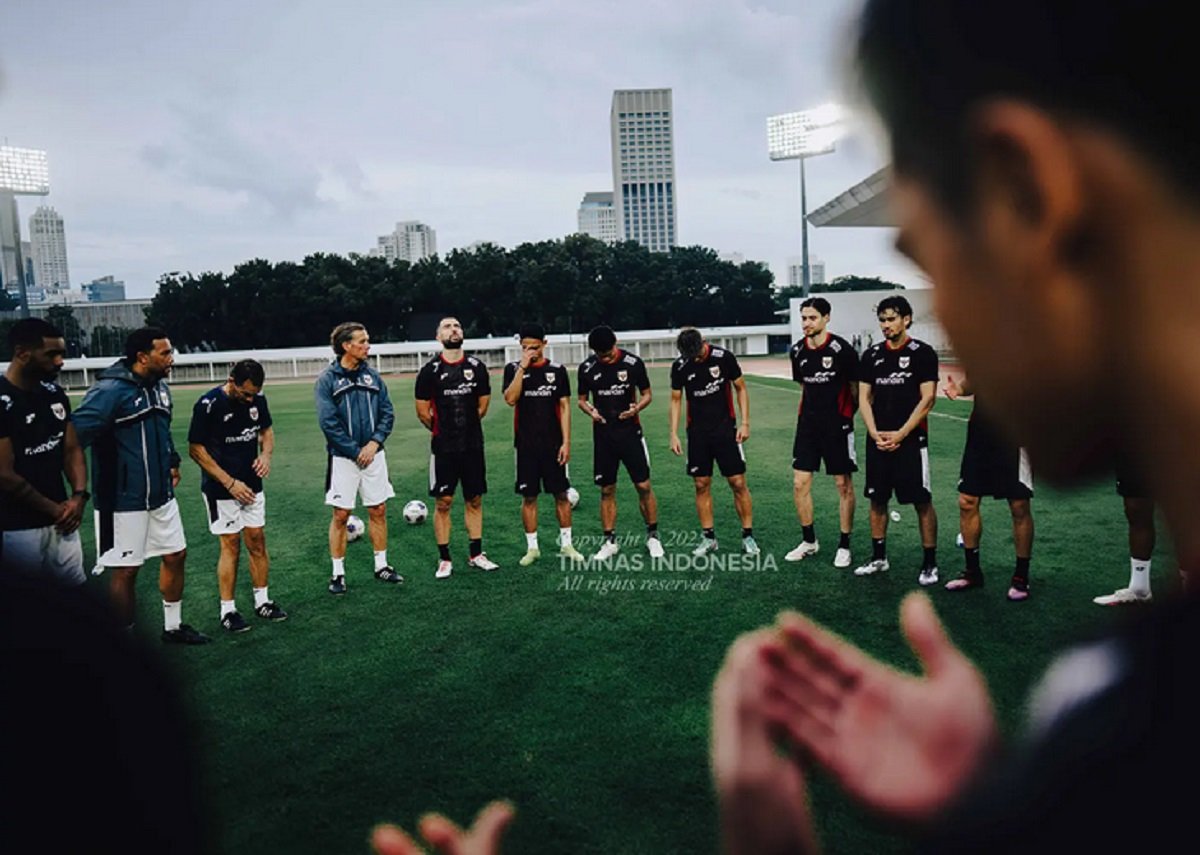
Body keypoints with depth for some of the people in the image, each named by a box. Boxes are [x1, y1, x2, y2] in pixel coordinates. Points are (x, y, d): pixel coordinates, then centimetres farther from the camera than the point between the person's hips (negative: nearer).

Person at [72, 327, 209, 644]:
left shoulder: (160, 387, 8)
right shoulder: (110, 390, -19)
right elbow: (76, 432, -26)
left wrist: (172, 462, 18)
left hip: (161, 495, 8)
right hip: (124, 500, -8)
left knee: (176, 555, 15)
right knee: (126, 571, 3)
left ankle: (173, 626, 33)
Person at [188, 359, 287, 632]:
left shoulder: (258, 399, -2)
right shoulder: (208, 404, -18)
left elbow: (266, 429, 15)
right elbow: (196, 449, -13)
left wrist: (266, 454, -6)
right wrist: (230, 483, -15)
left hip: (252, 485, 5)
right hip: (221, 489, -5)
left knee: (257, 540, 9)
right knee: (231, 545, -2)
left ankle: (262, 601, 21)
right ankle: (228, 611, 10)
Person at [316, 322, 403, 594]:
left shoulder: (372, 376, 5)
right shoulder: (328, 379, -8)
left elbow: (387, 413, 5)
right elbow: (328, 422, -12)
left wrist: (374, 443, -10)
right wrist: (356, 452, -12)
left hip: (373, 454, 4)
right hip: (343, 458, -4)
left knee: (378, 511, 9)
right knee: (341, 515, 1)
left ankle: (381, 566, 22)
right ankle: (338, 573, 12)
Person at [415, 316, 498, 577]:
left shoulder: (477, 367, 3)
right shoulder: (430, 370, -5)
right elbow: (422, 412, 1)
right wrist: (443, 430, 10)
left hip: (473, 446, 3)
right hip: (443, 448, -3)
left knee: (474, 500, 9)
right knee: (443, 502, 2)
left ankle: (476, 554, 21)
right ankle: (444, 559, 11)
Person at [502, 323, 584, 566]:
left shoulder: (557, 370, 3)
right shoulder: (513, 369, 2)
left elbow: (564, 407, 2)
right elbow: (510, 399, -14)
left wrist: (566, 442, -4)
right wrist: (522, 367, -17)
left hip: (553, 444, 0)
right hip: (526, 445, 0)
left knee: (561, 494, 6)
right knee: (528, 497, 5)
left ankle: (566, 544, 18)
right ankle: (532, 547, 16)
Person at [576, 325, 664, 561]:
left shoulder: (633, 362, -6)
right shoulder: (586, 368, -1)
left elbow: (647, 394, 4)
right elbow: (582, 399, 11)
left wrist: (637, 407, -18)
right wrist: (591, 411, -12)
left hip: (630, 432, -1)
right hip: (603, 436, 2)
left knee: (644, 486, -2)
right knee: (607, 490, 6)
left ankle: (652, 535, 15)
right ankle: (610, 541, 17)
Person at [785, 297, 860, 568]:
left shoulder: (841, 349, -12)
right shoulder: (797, 351, 4)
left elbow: (855, 388, -2)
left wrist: (845, 414, 5)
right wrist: (809, 413, 15)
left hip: (837, 426, -5)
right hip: (807, 424, 5)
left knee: (844, 486, 4)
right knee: (800, 484, 4)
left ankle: (844, 546, 16)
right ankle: (809, 541, 19)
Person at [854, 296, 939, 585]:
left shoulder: (922, 353, -4)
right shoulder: (872, 355, 10)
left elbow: (927, 399, -8)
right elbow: (864, 398, 10)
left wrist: (900, 434, -13)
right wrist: (874, 433, -4)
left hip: (911, 440, -5)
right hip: (877, 440, 5)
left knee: (922, 502, -2)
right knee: (877, 499, 10)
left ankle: (930, 563, 8)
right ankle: (879, 558, 22)